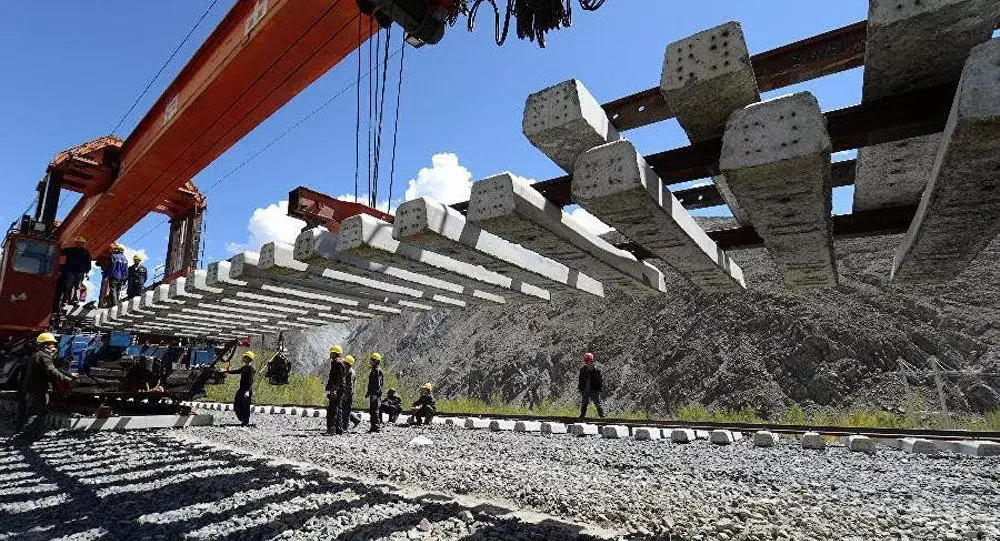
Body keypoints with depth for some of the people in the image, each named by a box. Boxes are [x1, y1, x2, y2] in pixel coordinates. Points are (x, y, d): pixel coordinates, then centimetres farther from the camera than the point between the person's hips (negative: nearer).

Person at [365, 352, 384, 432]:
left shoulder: (377, 370, -13)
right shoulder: (373, 370, 19)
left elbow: (378, 384, -20)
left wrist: (375, 394, -25)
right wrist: (368, 392, 27)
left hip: (376, 393, -10)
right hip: (373, 393, 10)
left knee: (374, 410, -9)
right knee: (371, 410, 13)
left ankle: (375, 426, -7)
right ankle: (373, 426, 18)